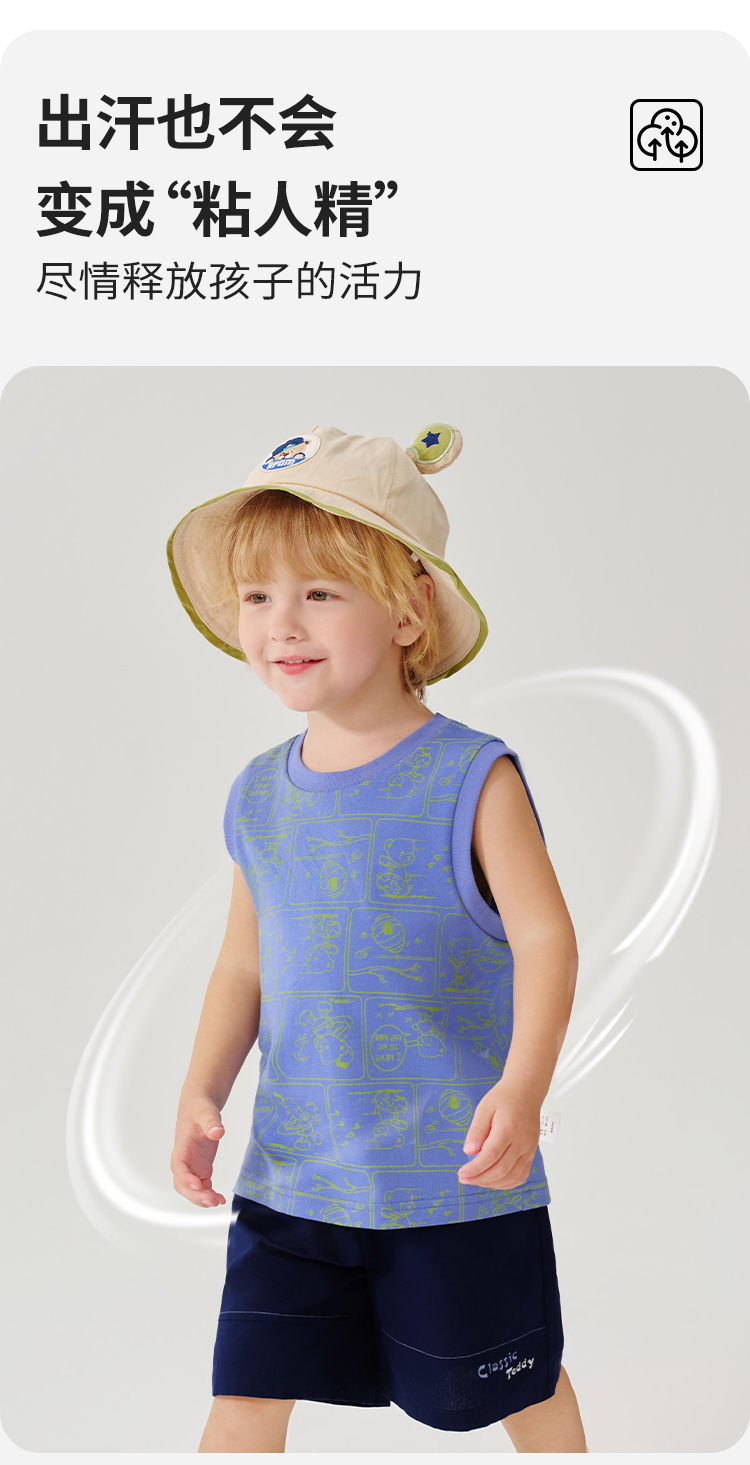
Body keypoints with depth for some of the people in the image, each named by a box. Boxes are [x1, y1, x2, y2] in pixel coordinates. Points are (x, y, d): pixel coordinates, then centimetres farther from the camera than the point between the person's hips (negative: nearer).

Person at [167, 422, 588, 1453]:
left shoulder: (471, 778, -14)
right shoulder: (258, 797, 0)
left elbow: (545, 939, -15)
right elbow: (244, 963, 9)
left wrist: (523, 1086, -29)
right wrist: (201, 1090, -2)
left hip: (455, 1175, -3)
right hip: (292, 1173, 4)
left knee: (520, 1385, 19)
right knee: (244, 1397, 6)